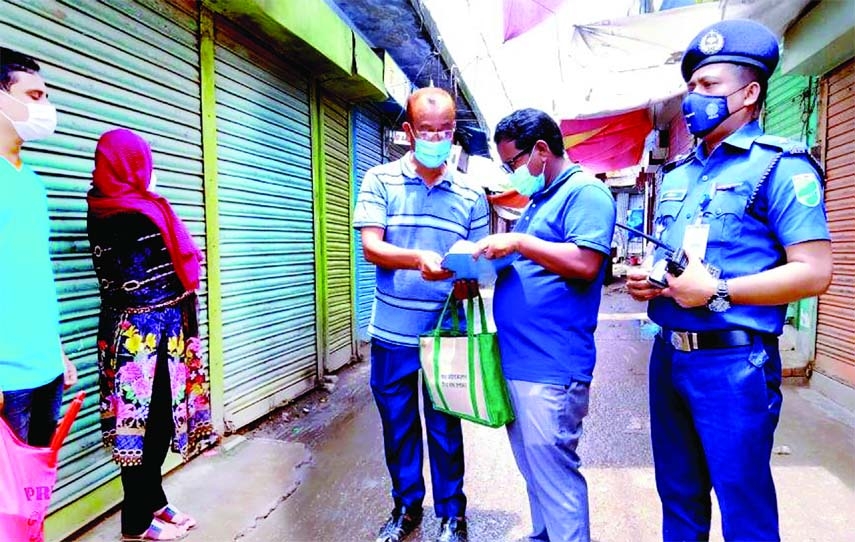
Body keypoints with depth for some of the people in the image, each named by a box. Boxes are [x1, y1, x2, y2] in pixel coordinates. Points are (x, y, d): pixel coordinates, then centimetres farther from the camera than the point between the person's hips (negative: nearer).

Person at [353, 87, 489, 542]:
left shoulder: (471, 195, 4)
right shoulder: (380, 180, -1)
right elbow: (371, 247, -10)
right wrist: (418, 259, -28)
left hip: (446, 333, 0)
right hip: (393, 332, 0)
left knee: (445, 428, 12)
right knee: (398, 425, 15)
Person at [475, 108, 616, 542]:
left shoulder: (586, 192, -9)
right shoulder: (540, 199, 20)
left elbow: (585, 263, -23)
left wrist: (517, 241, -19)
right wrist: (496, 257, 9)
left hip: (550, 365, -10)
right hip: (517, 359, 10)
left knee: (553, 472, 1)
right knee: (533, 468, 21)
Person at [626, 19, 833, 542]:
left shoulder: (779, 166, -7)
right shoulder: (678, 175, 15)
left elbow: (814, 272, -16)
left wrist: (716, 292, -21)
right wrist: (643, 280, 1)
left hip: (733, 362, -7)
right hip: (669, 355, 7)